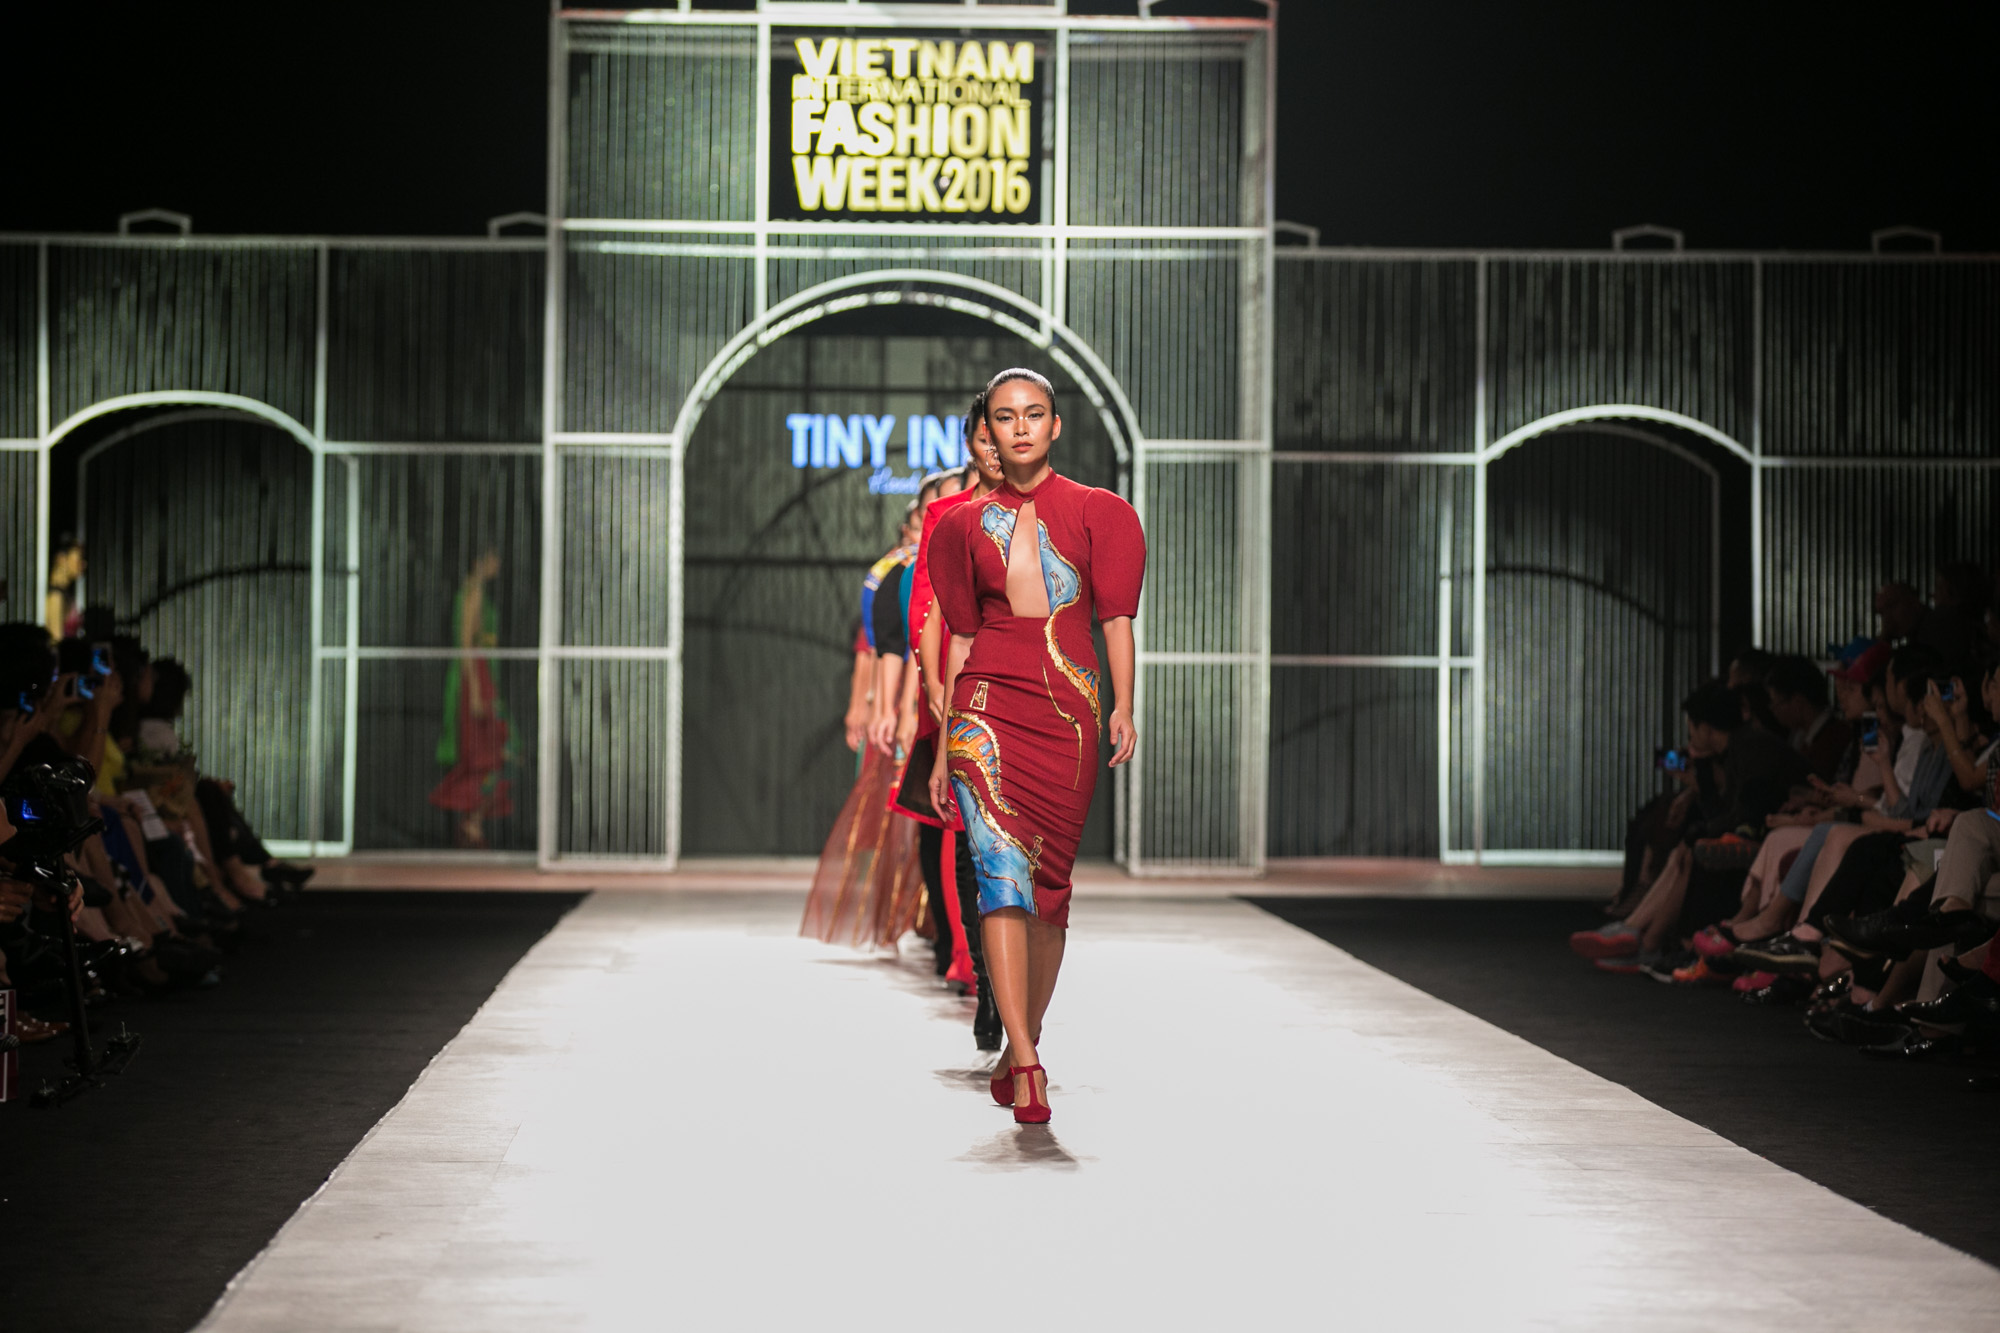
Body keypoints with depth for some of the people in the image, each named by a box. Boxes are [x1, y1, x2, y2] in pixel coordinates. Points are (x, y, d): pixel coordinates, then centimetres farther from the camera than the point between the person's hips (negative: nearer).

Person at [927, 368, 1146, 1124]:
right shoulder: (967, 526, 13)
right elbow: (962, 639, 15)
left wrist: (1123, 708, -11)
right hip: (988, 705, 0)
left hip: (1069, 707, 0)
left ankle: (1023, 1043, 19)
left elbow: (1116, 618, 3)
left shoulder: (1096, 514, 9)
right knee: (1001, 869, -15)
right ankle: (1026, 1064, -22)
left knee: (1048, 881, 3)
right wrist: (943, 748, 13)